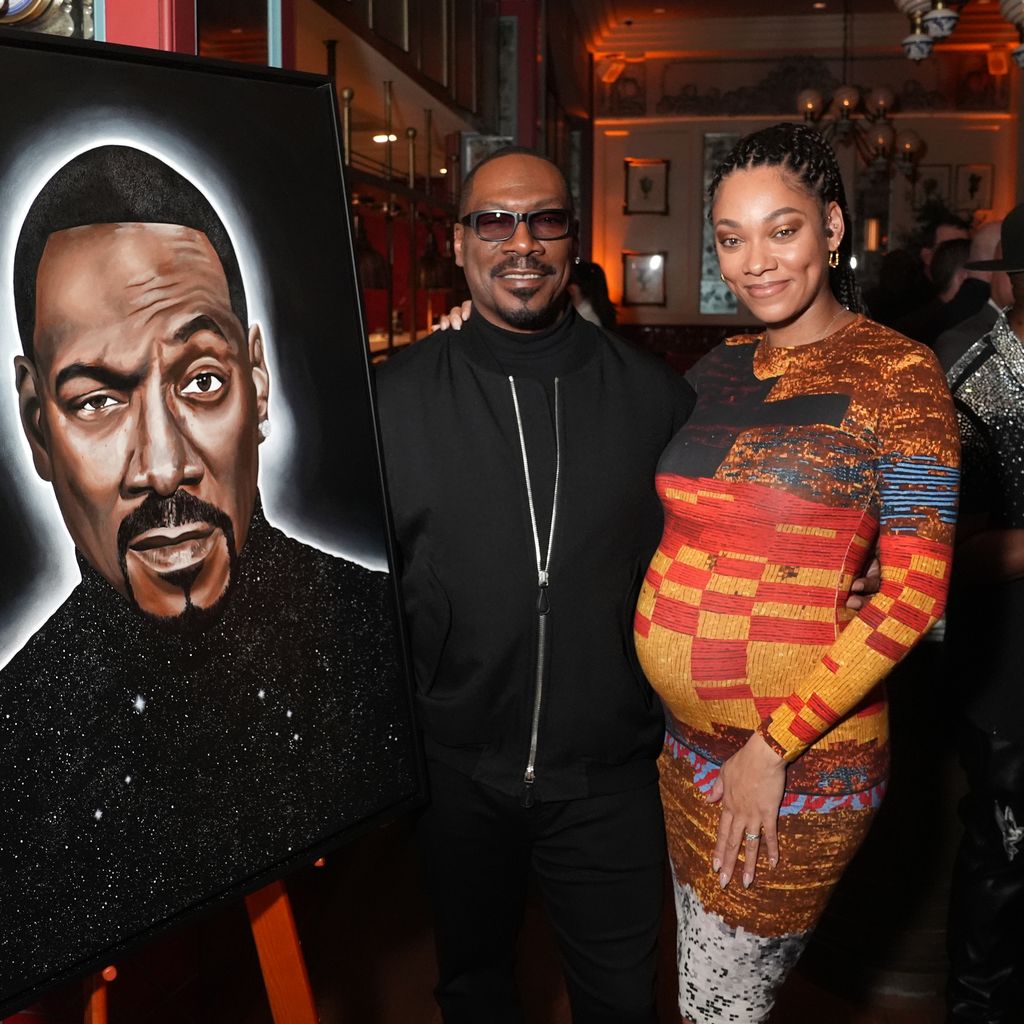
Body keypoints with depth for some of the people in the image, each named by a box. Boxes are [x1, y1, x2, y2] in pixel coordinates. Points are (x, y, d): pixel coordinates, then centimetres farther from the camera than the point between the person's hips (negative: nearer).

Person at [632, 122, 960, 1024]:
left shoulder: (896, 373, -10)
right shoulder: (718, 370, 6)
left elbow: (915, 591, -13)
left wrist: (775, 745, -15)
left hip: (803, 759, -5)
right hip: (687, 739, 5)